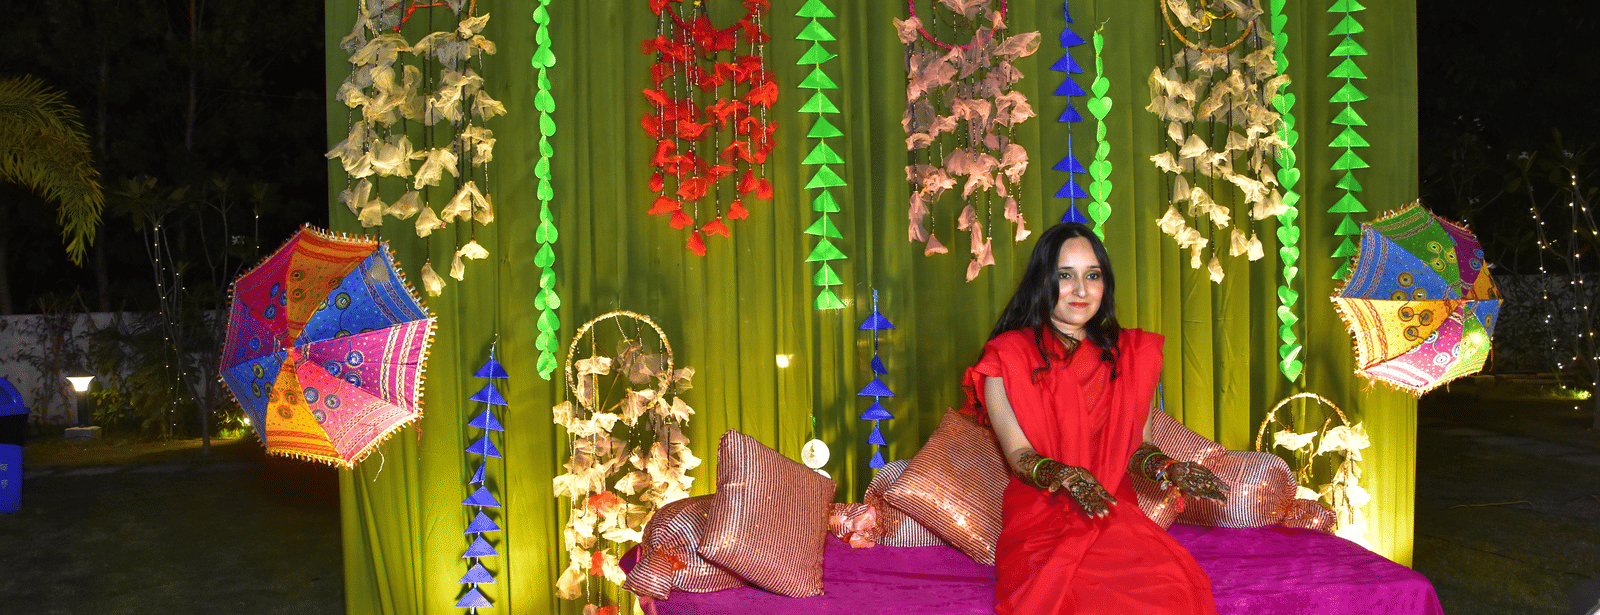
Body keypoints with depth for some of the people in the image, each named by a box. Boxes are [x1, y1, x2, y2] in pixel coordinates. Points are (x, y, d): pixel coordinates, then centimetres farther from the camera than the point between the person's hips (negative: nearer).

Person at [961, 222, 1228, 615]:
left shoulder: (1129, 355, 14)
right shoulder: (1009, 356, 1)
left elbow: (1136, 446, 14)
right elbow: (1020, 456, -3)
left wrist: (1169, 470, -8)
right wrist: (1064, 476, -24)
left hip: (1115, 511, 3)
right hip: (1041, 519, -3)